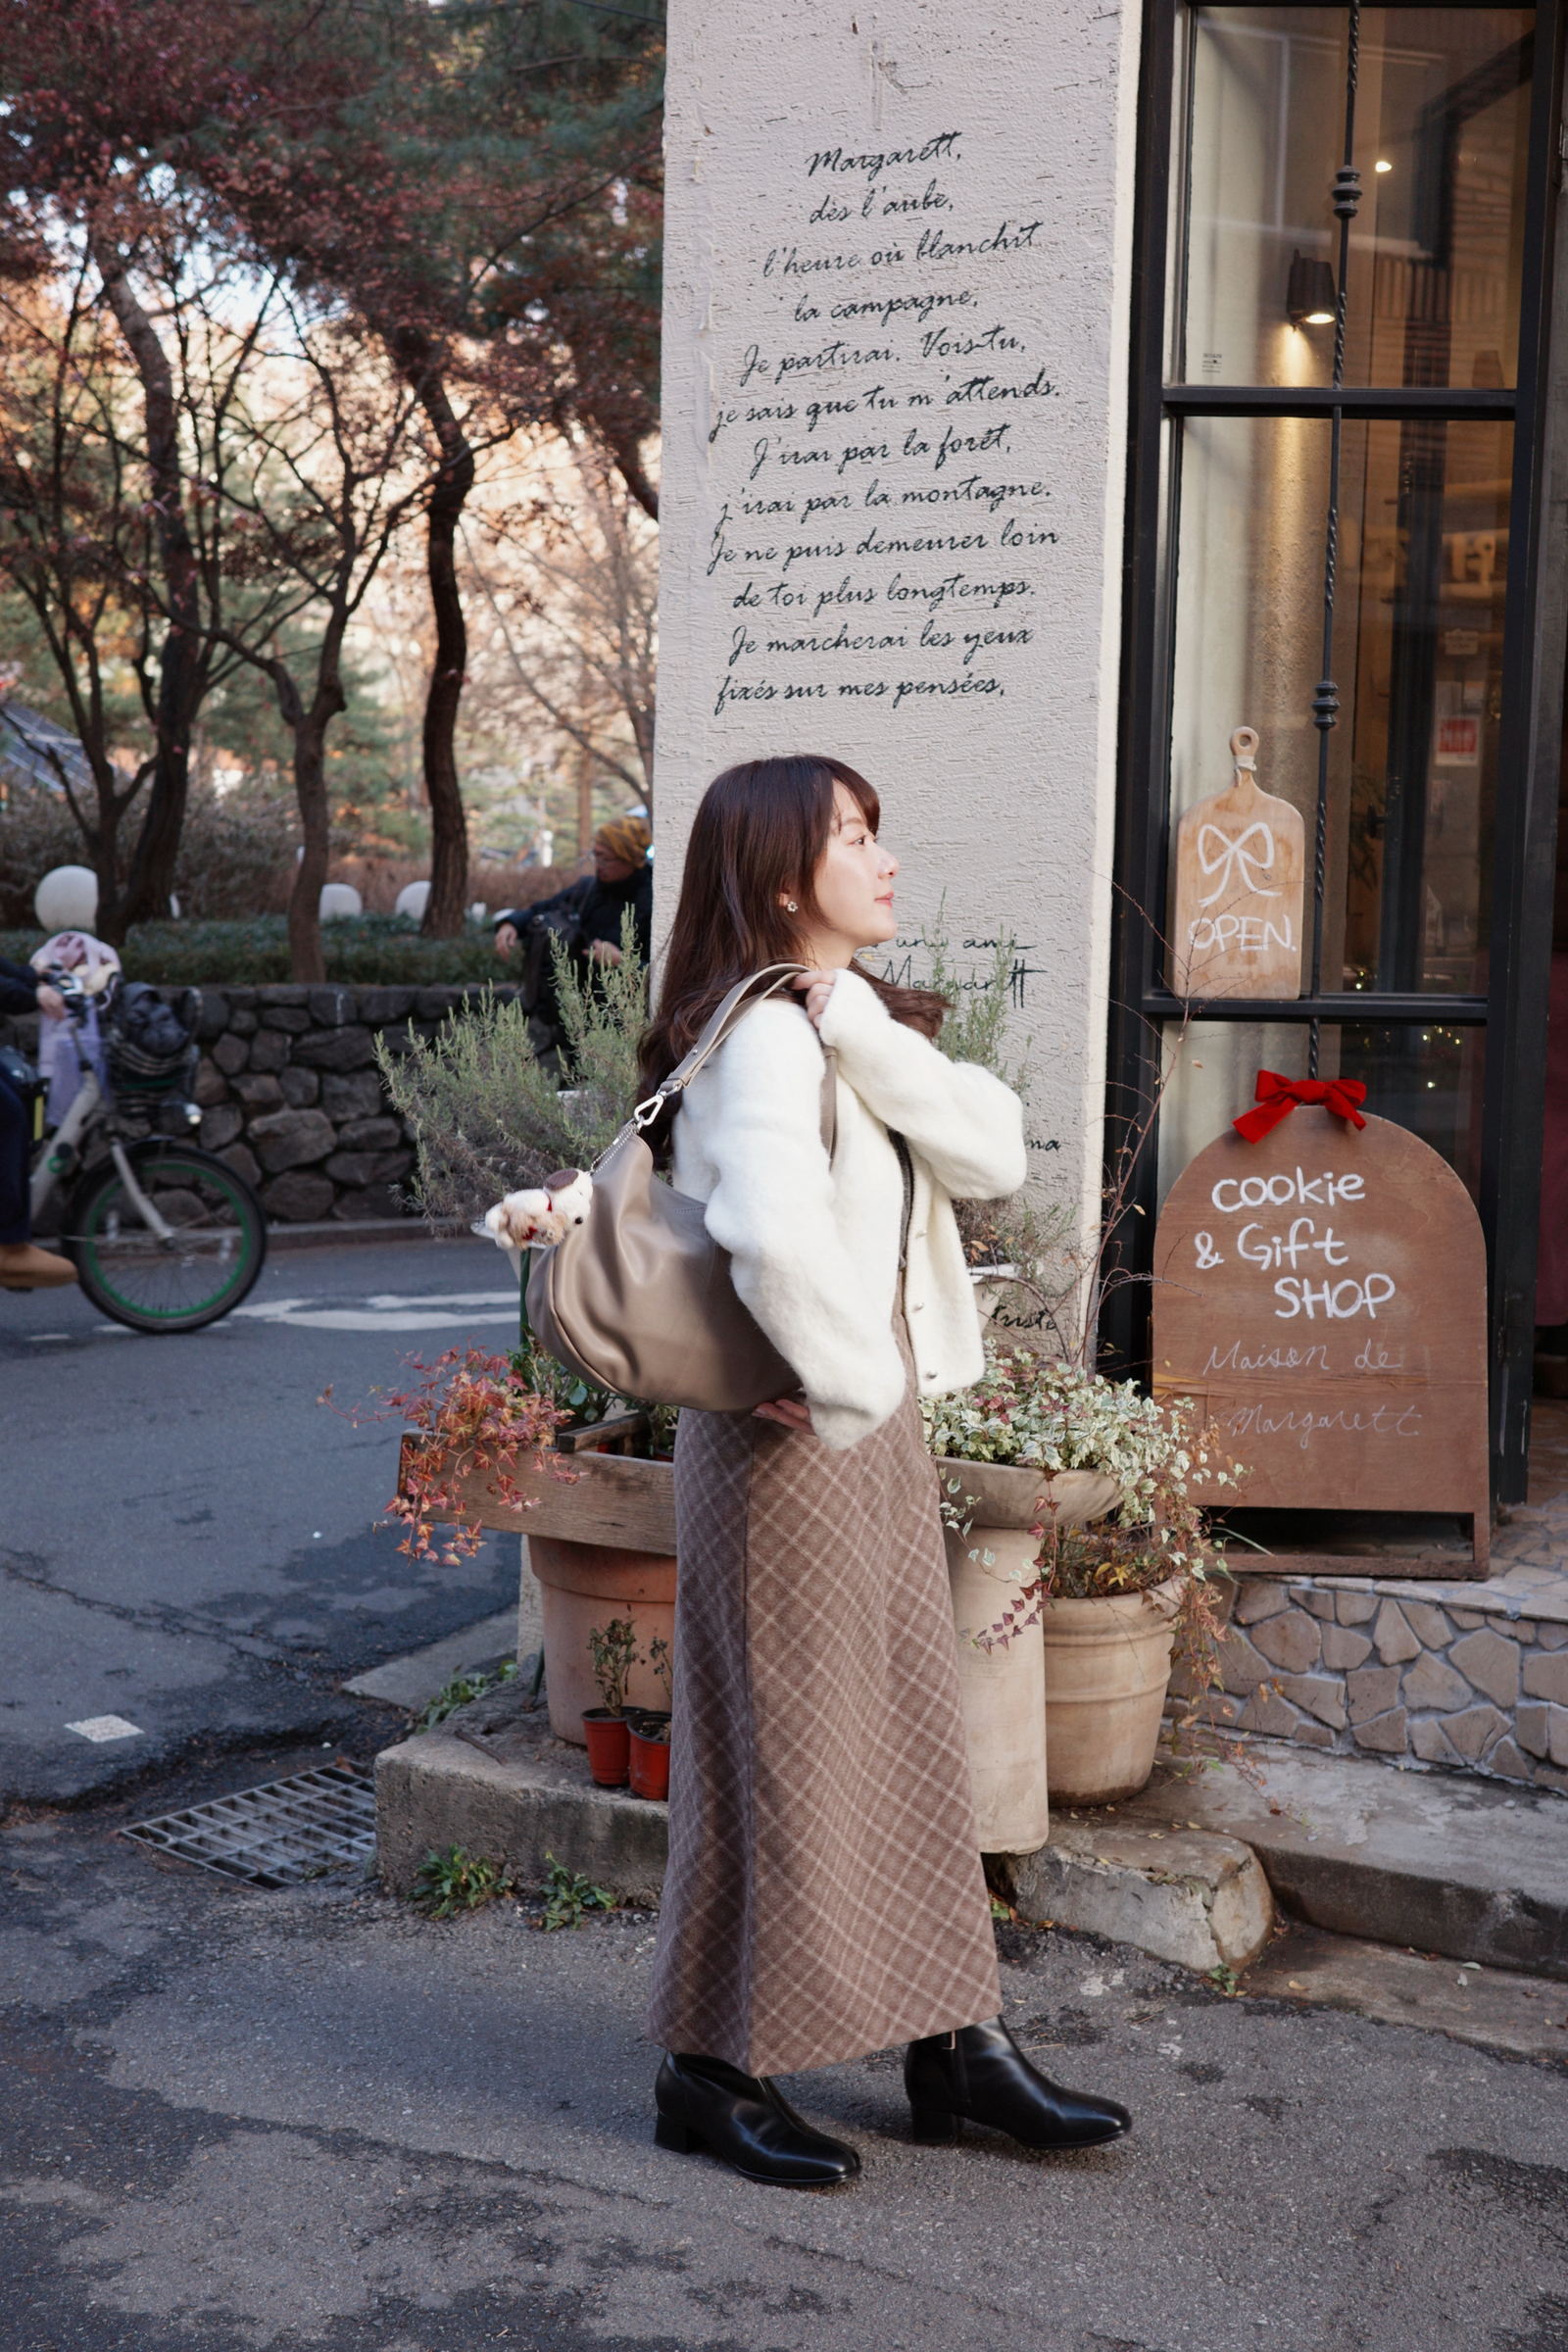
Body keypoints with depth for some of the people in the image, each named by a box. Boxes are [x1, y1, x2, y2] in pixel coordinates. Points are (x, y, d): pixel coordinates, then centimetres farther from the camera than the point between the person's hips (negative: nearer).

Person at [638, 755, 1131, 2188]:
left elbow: (992, 1154, -2)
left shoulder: (861, 1024, 12)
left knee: (918, 1741, 15)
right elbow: (774, 1233, -36)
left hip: (879, 1430, 9)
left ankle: (959, 2046, 28)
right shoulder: (764, 1039, -18)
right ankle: (717, 2071, 21)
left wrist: (863, 1028, -12)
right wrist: (853, 1384, -22)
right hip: (789, 1443, -9)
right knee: (781, 1754, 3)